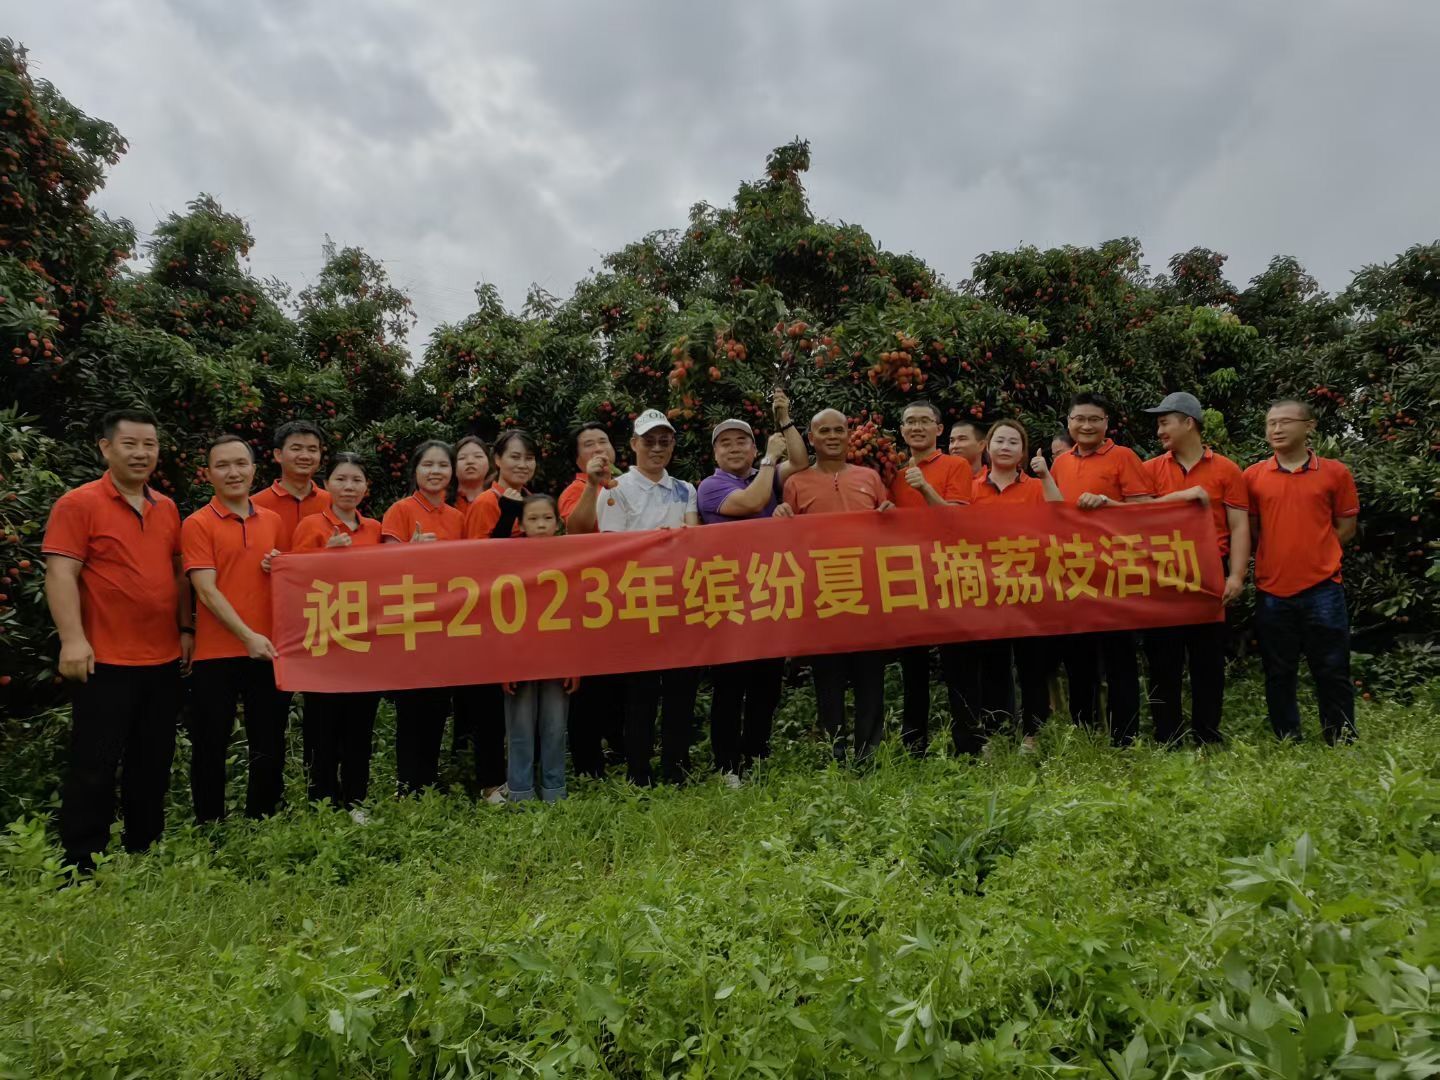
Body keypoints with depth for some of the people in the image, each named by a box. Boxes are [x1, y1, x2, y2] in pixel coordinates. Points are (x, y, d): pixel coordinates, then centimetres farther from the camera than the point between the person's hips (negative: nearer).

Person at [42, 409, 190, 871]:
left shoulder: (168, 509, 12)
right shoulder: (78, 504, -6)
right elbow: (60, 575, -12)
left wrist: (186, 628, 11)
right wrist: (73, 639, -20)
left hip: (163, 659, 6)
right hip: (105, 660, -6)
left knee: (153, 763, 14)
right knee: (94, 765, 1)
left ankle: (144, 853, 27)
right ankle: (80, 866, 13)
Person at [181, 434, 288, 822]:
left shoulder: (273, 521, 10)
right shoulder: (198, 524, -3)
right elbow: (206, 590, -11)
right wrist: (248, 636, -20)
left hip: (269, 650, 4)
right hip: (217, 653, -4)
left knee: (270, 746, 11)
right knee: (210, 748, 8)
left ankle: (262, 823, 27)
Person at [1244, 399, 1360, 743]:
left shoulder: (1335, 473, 3)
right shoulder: (1253, 476, 4)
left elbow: (1346, 527, 7)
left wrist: (1314, 554, 1)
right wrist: (1278, 554, 3)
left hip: (1322, 588, -1)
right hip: (1272, 590, 1)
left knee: (1332, 672, 5)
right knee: (1278, 674, 9)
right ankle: (1288, 745, 20)